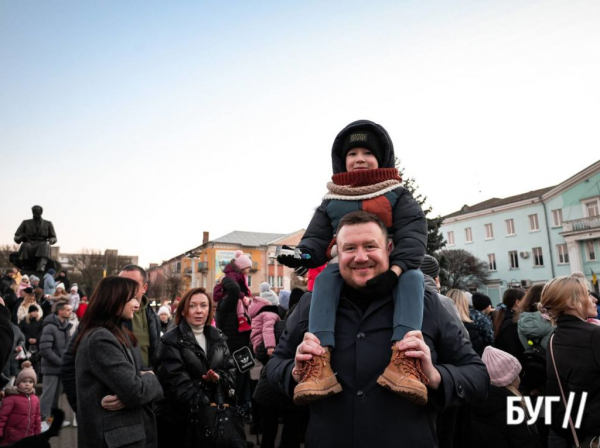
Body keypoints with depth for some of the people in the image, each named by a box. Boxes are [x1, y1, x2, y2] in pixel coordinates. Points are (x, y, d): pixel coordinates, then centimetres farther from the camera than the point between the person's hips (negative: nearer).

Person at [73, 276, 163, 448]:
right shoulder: (100, 339, -20)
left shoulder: (121, 333, 11)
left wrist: (127, 397, -15)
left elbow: (142, 373, 5)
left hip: (131, 431, 9)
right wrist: (150, 378, -5)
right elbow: (135, 390, -26)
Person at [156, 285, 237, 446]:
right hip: (182, 417, -4)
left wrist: (219, 377, -15)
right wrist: (206, 407, -22)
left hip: (215, 412, 4)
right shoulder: (171, 341, -9)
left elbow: (232, 369, 7)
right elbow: (178, 384, -17)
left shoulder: (218, 337, 7)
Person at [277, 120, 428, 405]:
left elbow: (413, 234, -8)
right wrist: (301, 254, -20)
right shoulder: (332, 201, 13)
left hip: (392, 266, 0)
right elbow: (317, 237, 6)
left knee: (413, 277, -32)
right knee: (325, 279, -31)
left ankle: (403, 357, -49)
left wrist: (396, 268, -29)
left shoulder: (396, 194, 7)